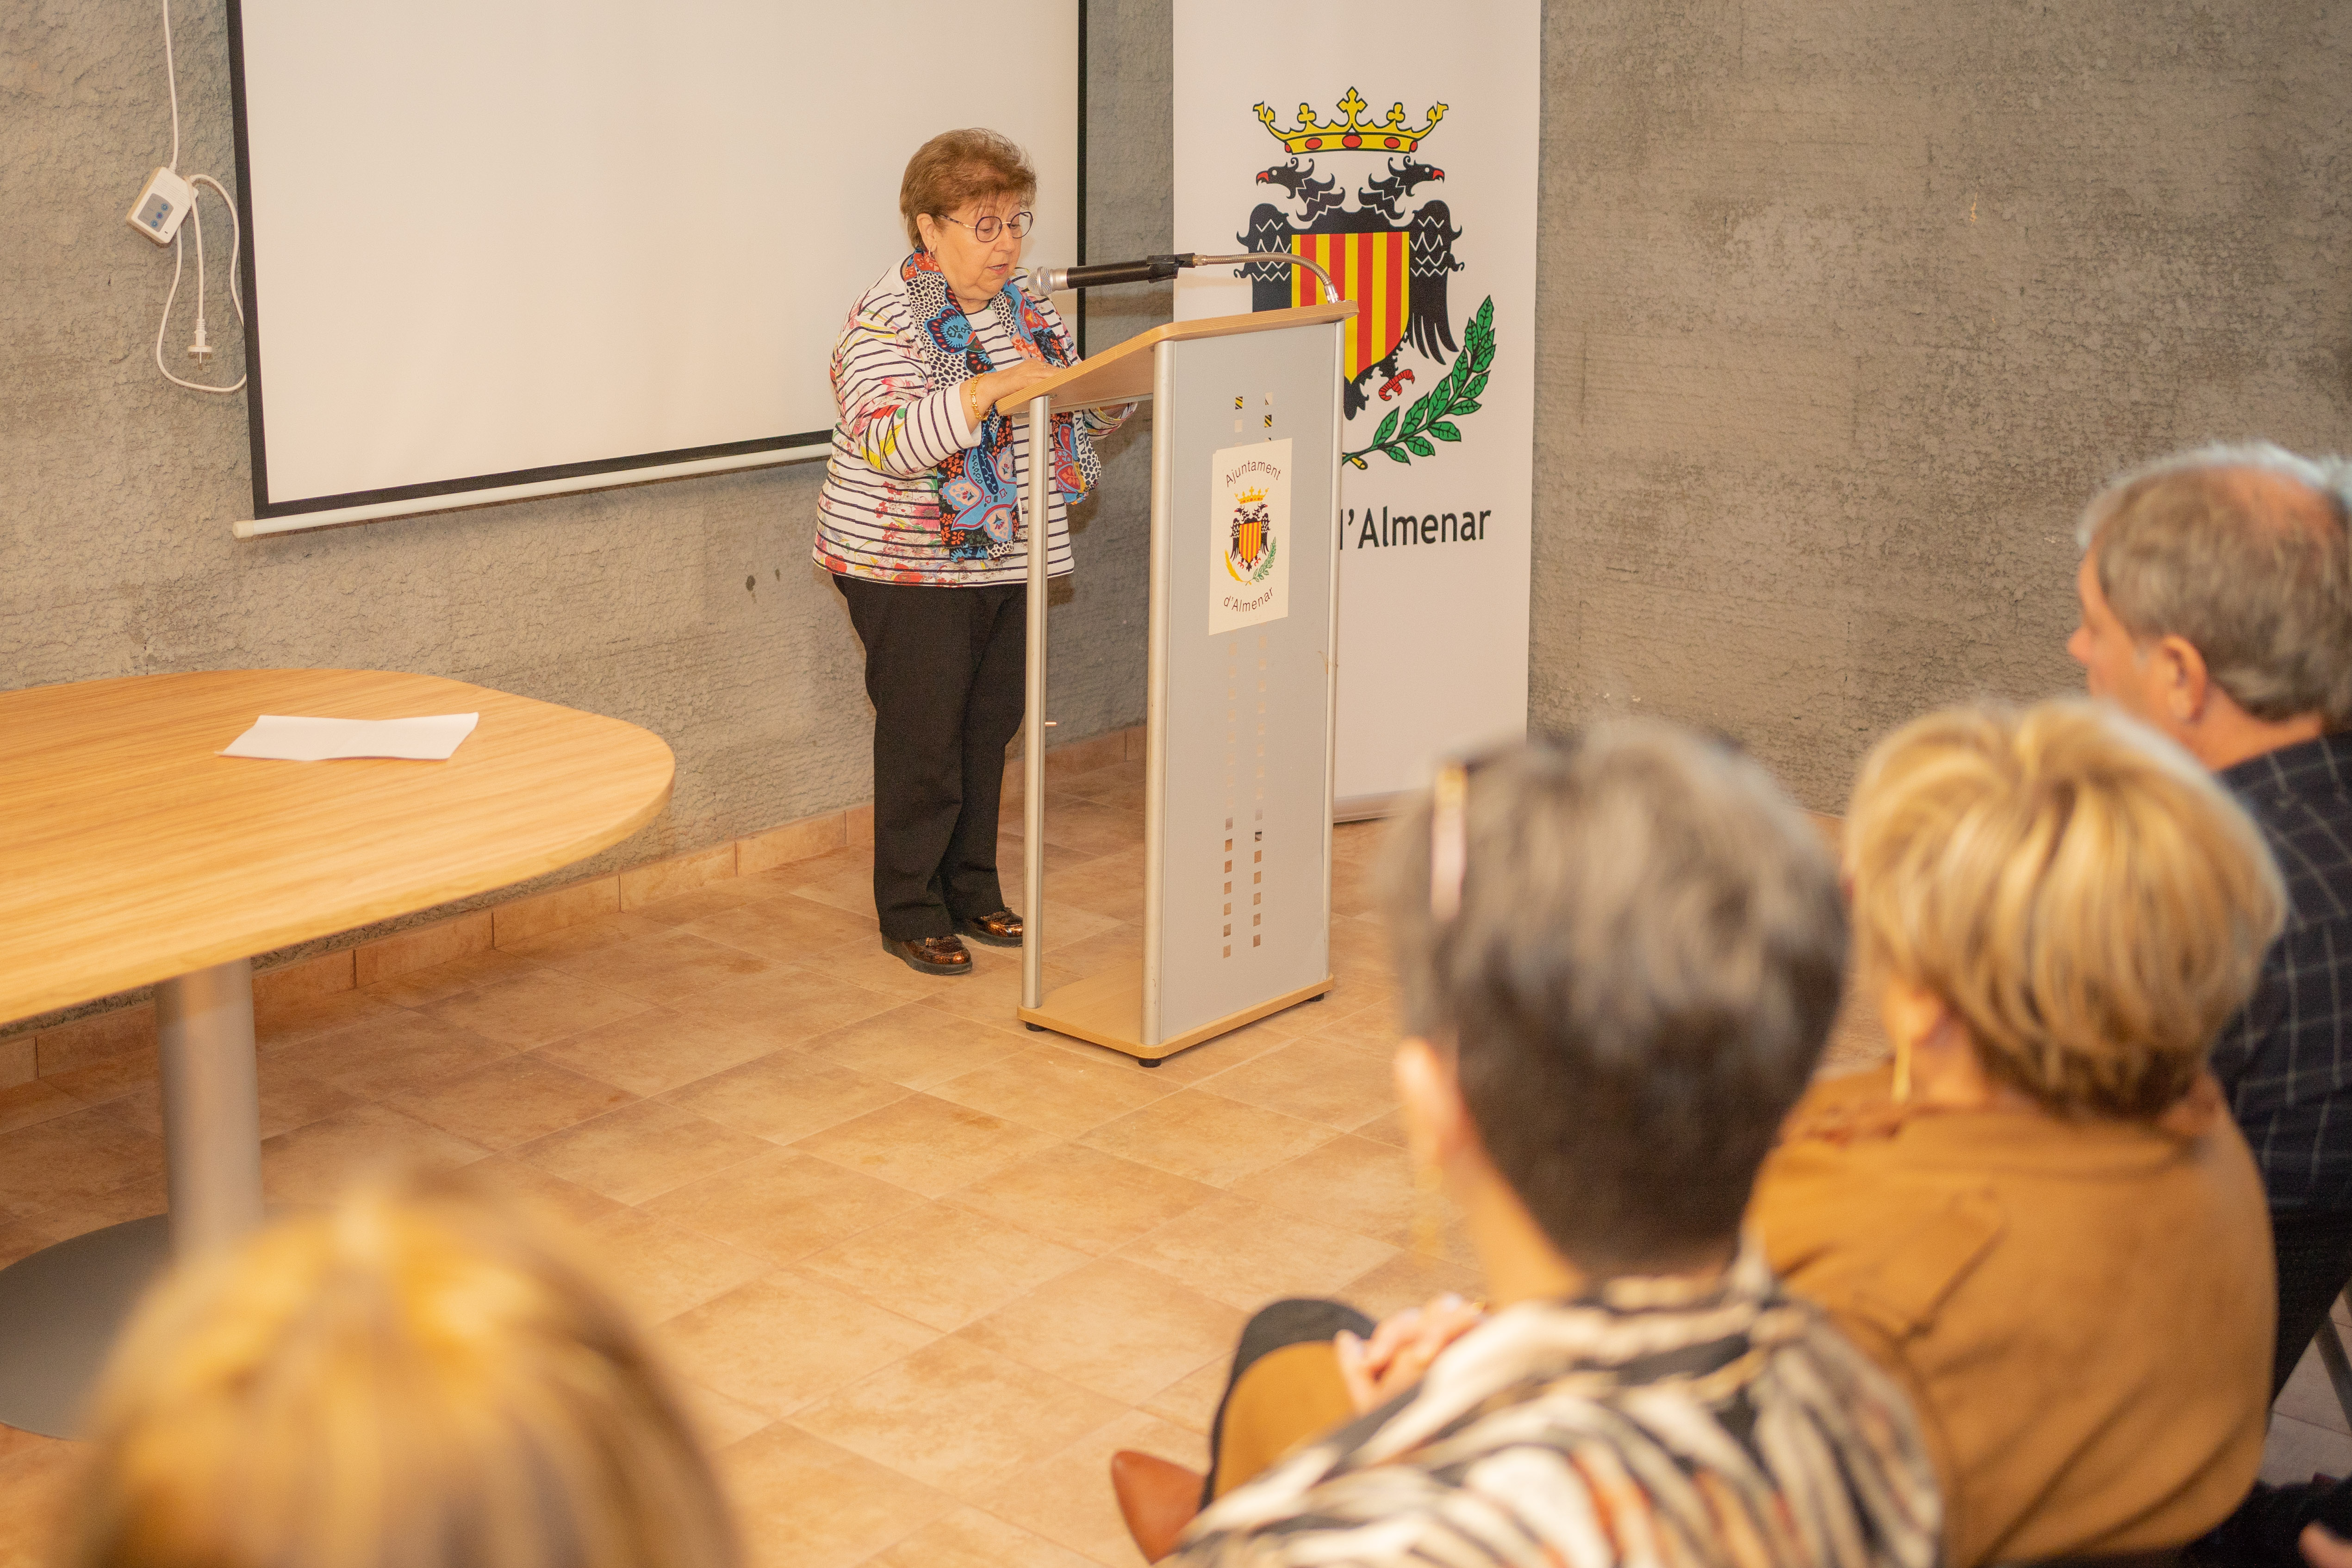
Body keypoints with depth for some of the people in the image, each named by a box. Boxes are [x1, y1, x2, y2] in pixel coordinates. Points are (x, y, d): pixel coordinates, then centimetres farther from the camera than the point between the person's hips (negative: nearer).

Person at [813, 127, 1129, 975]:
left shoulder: (1026, 309, 10)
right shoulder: (887, 319, -14)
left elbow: (1070, 413, 19)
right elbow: (887, 441, -26)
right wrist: (989, 391, -37)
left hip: (1003, 558, 7)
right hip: (911, 566, -7)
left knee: (990, 726, 12)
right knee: (923, 737, -2)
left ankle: (973, 890, 24)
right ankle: (910, 911, 10)